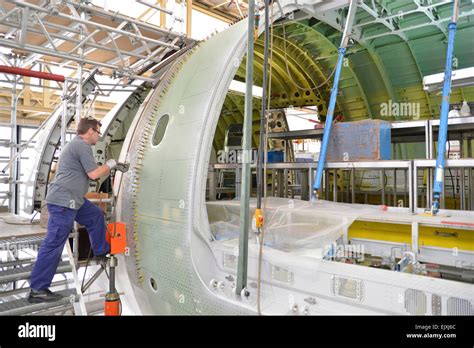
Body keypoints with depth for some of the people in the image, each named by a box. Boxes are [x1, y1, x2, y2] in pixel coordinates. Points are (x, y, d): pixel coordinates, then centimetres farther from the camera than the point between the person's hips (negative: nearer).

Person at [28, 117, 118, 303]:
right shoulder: (82, 145, -13)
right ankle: (37, 290, 2)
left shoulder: (75, 144, 19)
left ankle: (101, 251, 36)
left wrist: (107, 168, 23)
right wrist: (109, 165, 0)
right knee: (54, 244, -6)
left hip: (72, 199, 11)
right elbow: (93, 174, -16)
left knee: (96, 216, 23)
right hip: (63, 201, -11)